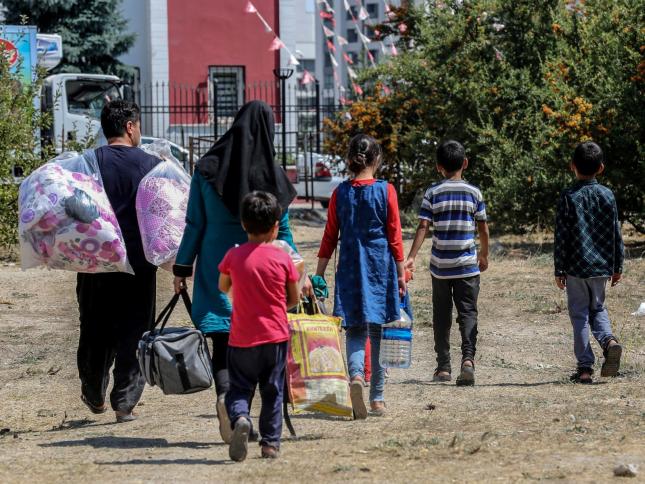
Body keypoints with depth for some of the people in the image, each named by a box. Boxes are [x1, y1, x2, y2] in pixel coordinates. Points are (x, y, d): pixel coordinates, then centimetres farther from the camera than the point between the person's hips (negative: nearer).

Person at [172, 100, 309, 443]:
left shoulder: (207, 169, -3)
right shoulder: (271, 174, -2)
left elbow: (195, 224, -1)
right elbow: (282, 230, 2)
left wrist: (182, 268, 7)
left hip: (216, 265, -1)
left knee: (222, 340, -2)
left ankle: (225, 394, -28)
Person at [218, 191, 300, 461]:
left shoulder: (233, 257, -4)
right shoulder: (282, 258, -6)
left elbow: (223, 287, 14)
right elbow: (294, 299, 3)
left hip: (242, 338, 0)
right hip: (275, 336, 0)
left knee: (239, 388, 7)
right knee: (272, 392, 13)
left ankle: (240, 418, -23)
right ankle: (270, 443, 13)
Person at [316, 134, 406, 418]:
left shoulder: (341, 193, 0)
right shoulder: (385, 191, -5)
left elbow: (330, 237, 3)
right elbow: (395, 236, -3)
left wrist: (319, 274, 10)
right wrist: (401, 274, 4)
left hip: (350, 268, 1)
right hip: (380, 267, -1)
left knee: (355, 329, 5)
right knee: (378, 330, 7)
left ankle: (356, 374, -25)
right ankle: (377, 398, 11)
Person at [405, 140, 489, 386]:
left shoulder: (433, 193, -2)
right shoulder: (473, 192, 0)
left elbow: (423, 227, -8)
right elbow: (483, 228, 4)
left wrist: (411, 257, -9)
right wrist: (484, 254, 20)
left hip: (440, 266, 1)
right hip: (467, 265, -1)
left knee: (441, 316, 11)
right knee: (468, 312, 0)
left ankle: (443, 367, 13)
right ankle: (468, 358, -22)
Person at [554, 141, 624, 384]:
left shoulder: (568, 197, -7)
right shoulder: (607, 196, 1)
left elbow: (561, 237, -7)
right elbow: (616, 234, 5)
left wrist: (559, 270, -1)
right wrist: (617, 267, 13)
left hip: (576, 266, -3)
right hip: (602, 265, 3)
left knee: (579, 315, 4)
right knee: (597, 308, 20)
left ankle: (585, 367, 2)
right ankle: (609, 340, -9)